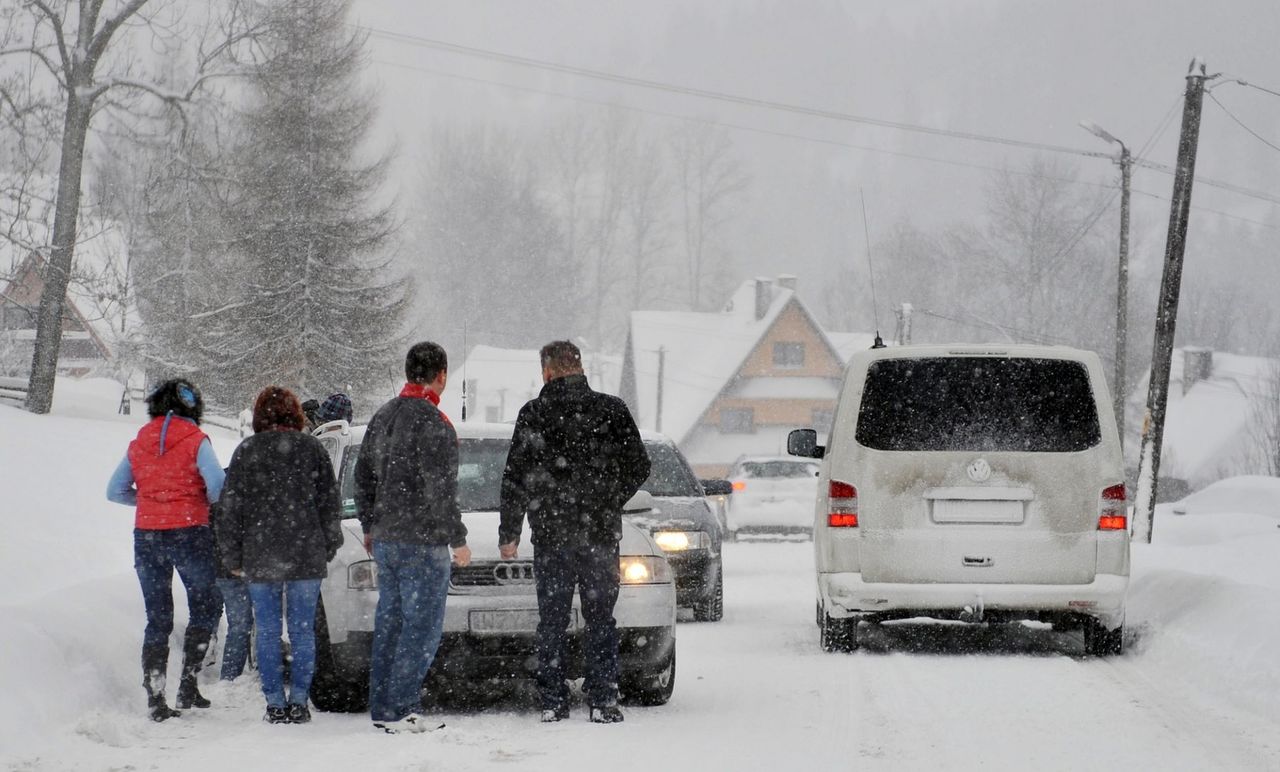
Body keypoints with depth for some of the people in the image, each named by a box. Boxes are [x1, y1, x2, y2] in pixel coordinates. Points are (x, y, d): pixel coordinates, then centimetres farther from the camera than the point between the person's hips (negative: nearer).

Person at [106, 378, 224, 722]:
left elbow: (115, 491, 11)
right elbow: (218, 487, -15)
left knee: (157, 619, 9)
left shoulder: (139, 443, 8)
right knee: (204, 606, 11)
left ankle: (155, 698, 3)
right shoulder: (195, 441, -6)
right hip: (188, 533, -4)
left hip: (146, 536, 4)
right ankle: (187, 684, 0)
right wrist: (208, 503, 6)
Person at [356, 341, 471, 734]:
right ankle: (400, 709, -7)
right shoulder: (433, 425, -15)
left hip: (385, 540, 8)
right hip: (423, 541, -8)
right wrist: (457, 539, -9)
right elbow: (440, 491, -17)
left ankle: (381, 708, 14)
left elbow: (363, 476, 18)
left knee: (389, 624, 12)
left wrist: (370, 526, 26)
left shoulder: (382, 417, 11)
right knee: (422, 627, -4)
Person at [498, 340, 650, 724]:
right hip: (601, 534, 1)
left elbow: (515, 478, -2)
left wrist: (508, 533, 6)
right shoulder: (612, 410, -1)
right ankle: (602, 700, 1)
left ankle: (553, 701, 4)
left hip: (551, 534, -1)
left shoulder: (533, 414, -3)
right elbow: (638, 466, 3)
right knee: (600, 619, 6)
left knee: (552, 621, 6)